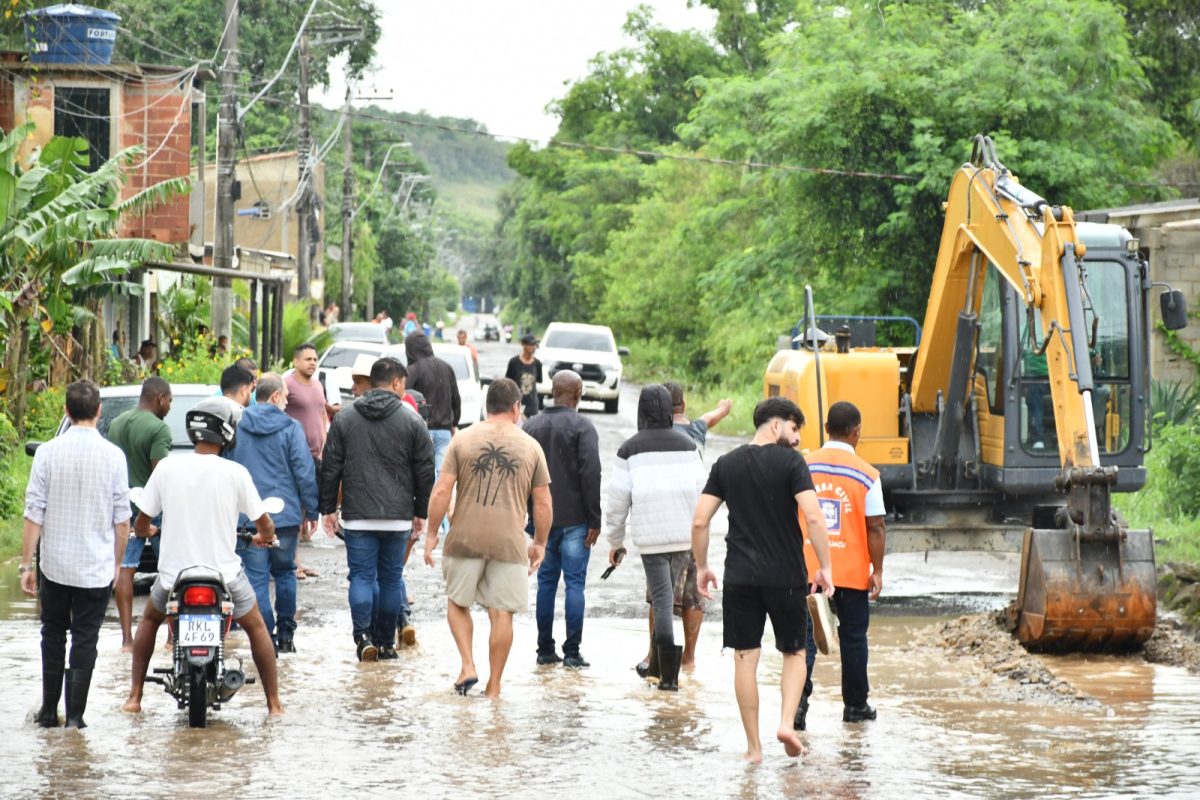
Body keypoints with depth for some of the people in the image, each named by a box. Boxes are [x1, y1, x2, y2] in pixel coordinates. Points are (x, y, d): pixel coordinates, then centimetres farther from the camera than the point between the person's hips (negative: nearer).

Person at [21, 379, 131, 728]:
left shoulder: (48, 452, -7)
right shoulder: (113, 455, -6)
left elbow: (33, 515, -7)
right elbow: (122, 519, -3)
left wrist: (26, 564, 0)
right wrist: (116, 563, 10)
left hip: (54, 565, 1)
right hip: (97, 568, -1)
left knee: (53, 636, 15)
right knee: (85, 640, 5)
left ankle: (49, 711, 19)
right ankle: (75, 715, 3)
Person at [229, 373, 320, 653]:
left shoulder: (236, 428, 2)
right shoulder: (290, 428, -5)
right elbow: (305, 472, -5)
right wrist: (311, 510, 4)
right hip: (286, 514, 0)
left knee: (257, 578, 1)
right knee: (284, 572, 16)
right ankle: (286, 634, 20)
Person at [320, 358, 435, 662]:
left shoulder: (344, 419, 3)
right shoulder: (411, 422, -1)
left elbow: (330, 468, 5)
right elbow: (425, 472, 2)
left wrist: (328, 508, 12)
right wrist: (421, 512, 12)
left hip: (358, 516, 0)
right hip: (398, 517, 0)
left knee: (361, 576, 2)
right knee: (391, 578, 9)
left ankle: (363, 635, -15)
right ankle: (386, 642, 13)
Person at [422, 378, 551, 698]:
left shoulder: (462, 440, 0)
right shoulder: (531, 446, 3)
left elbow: (441, 491, -4)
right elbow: (543, 503, 5)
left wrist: (431, 533, 4)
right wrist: (539, 544, 16)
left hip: (465, 539, 0)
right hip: (509, 541, 0)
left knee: (457, 602, 17)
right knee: (502, 613, 6)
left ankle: (468, 666, 2)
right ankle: (493, 687, 10)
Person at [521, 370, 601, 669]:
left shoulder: (532, 426, 8)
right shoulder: (582, 427, -9)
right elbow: (591, 475, -14)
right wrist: (594, 520, -11)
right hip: (574, 520, -5)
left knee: (546, 581, 10)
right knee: (574, 582, -2)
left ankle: (545, 650, 10)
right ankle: (572, 653, -4)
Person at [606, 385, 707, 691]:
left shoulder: (630, 449, -1)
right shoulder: (687, 446, 5)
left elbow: (617, 501, 0)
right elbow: (701, 493, 7)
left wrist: (615, 542, 12)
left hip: (650, 536, -3)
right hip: (686, 536, 3)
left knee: (663, 602, -3)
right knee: (665, 599, 15)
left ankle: (669, 676, -9)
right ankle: (658, 665, 23)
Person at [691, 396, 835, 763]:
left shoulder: (726, 464, 6)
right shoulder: (791, 461, -5)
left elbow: (700, 521, 3)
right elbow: (813, 516, -15)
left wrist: (701, 567, 14)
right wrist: (824, 567, -8)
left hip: (740, 577, 2)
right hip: (785, 576, -2)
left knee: (745, 658, 6)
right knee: (794, 652, 15)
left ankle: (753, 746, 7)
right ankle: (786, 722, -4)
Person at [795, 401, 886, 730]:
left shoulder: (803, 468, 1)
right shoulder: (866, 475, -8)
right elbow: (875, 527, -8)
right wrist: (877, 570, -1)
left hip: (808, 568, 2)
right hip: (852, 570, -2)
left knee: (806, 634, 2)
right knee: (853, 637, 11)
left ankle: (798, 697, -16)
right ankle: (855, 705, 21)